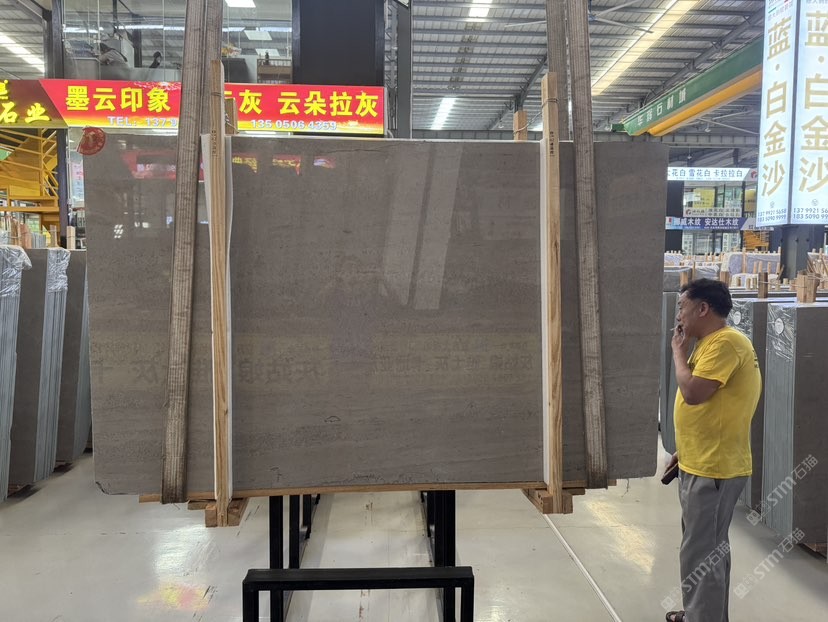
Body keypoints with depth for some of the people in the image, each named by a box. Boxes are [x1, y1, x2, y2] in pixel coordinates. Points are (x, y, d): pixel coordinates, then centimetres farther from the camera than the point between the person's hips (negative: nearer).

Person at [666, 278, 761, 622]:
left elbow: (693, 394, -26)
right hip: (703, 463, 11)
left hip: (713, 468, -11)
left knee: (700, 552, -2)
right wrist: (685, 450, 19)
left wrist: (679, 350, -12)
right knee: (710, 547, 21)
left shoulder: (726, 341, -19)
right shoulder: (712, 343, 14)